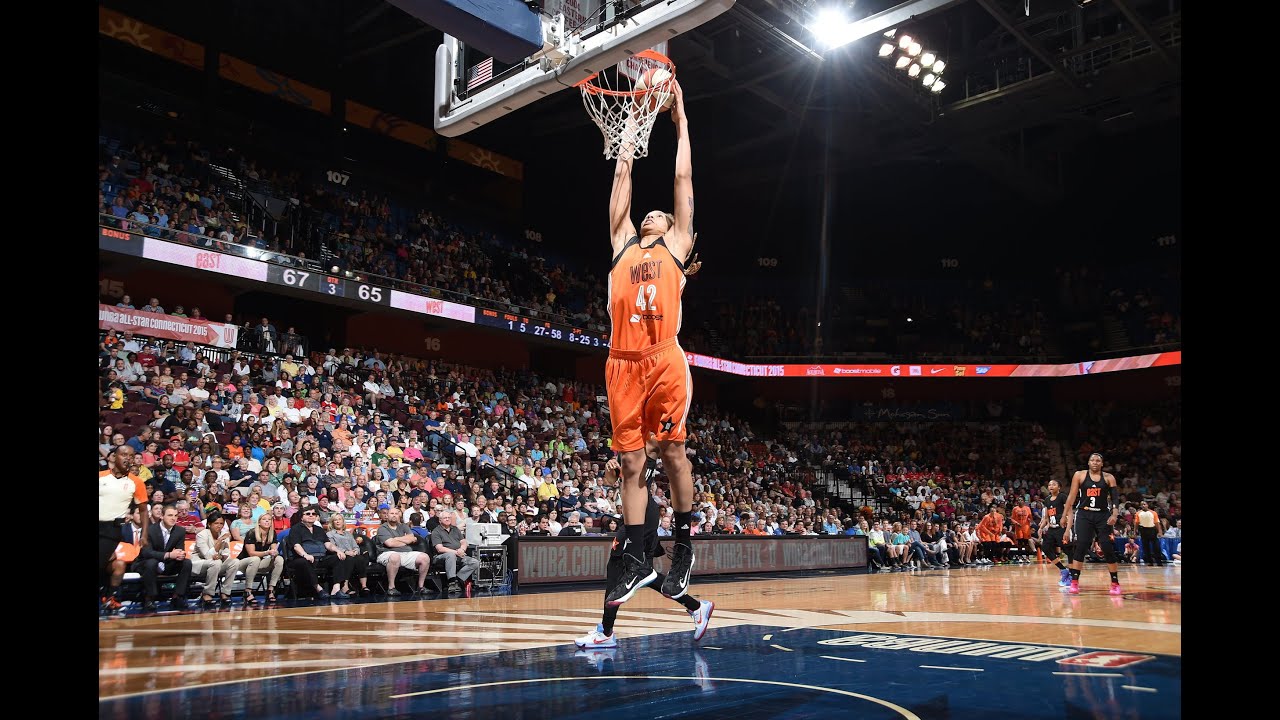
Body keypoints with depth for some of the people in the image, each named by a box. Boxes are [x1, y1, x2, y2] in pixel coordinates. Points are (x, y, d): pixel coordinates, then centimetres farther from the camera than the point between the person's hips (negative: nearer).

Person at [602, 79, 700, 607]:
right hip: (623, 362, 3)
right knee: (631, 462, 3)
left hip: (665, 360, -3)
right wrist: (634, 124, 30)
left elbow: (683, 178, 17)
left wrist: (680, 120, 24)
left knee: (672, 451, -1)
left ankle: (683, 546, 13)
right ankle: (635, 559, 8)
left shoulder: (676, 244, 16)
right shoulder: (622, 244, 22)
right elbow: (622, 176, 25)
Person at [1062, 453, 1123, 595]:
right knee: (1080, 547, -9)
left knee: (1108, 549, -1)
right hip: (1084, 515, -1)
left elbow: (1115, 498, -1)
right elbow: (1072, 496, 3)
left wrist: (1114, 515, -16)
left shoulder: (1109, 478, 4)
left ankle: (1115, 583, 11)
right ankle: (1074, 582, -6)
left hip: (1103, 516, 1)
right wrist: (1065, 515, 0)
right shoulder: (1079, 475, 2)